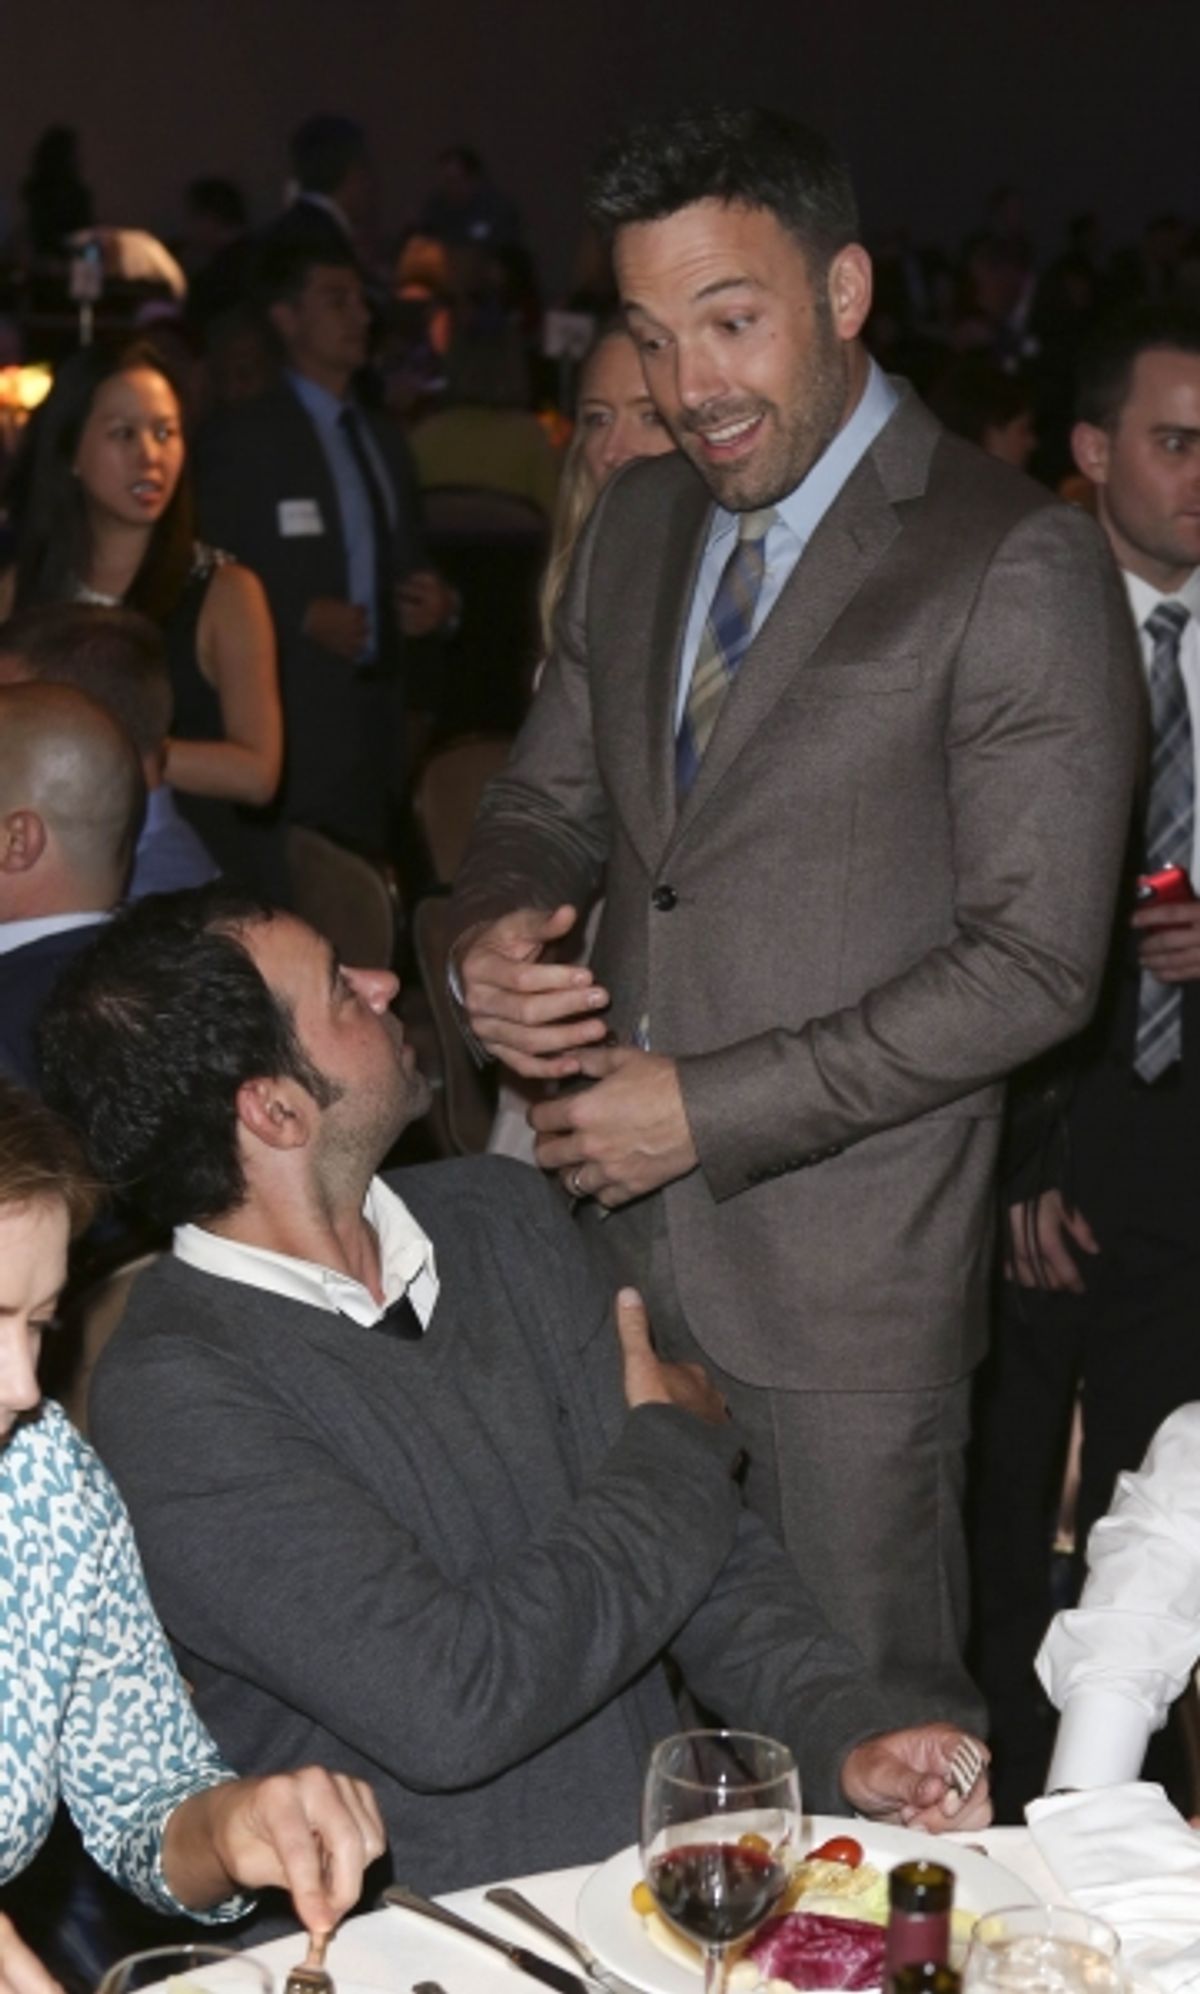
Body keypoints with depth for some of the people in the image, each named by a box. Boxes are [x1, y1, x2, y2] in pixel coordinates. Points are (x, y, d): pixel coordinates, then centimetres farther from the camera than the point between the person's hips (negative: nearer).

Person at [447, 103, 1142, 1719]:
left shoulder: (1016, 566, -13)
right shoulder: (639, 523, 9)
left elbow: (1032, 963, -16)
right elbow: (549, 796, 19)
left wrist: (706, 1107, -16)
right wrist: (494, 932, -6)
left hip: (848, 1279, -5)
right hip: (623, 1235, 6)